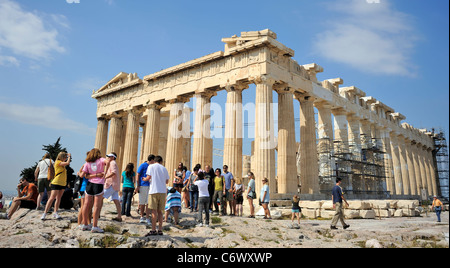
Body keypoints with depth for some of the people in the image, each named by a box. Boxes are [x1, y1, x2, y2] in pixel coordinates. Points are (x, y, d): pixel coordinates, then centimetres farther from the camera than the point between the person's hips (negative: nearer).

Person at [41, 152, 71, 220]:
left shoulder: (62, 164, 14)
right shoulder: (58, 162, -10)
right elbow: (67, 163, -18)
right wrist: (69, 156, -6)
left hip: (63, 183, 8)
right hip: (56, 183, -8)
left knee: (58, 198, 9)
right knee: (52, 198, -9)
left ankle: (55, 213, 13)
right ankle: (45, 213, -5)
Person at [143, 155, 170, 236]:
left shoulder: (151, 166, 4)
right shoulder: (164, 169, 15)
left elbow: (149, 177, -5)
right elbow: (167, 181, 16)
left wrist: (144, 179, 16)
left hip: (154, 190, -4)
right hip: (163, 191, 4)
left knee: (154, 211, -3)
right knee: (160, 211, 9)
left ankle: (153, 230, -3)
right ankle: (160, 230, 10)